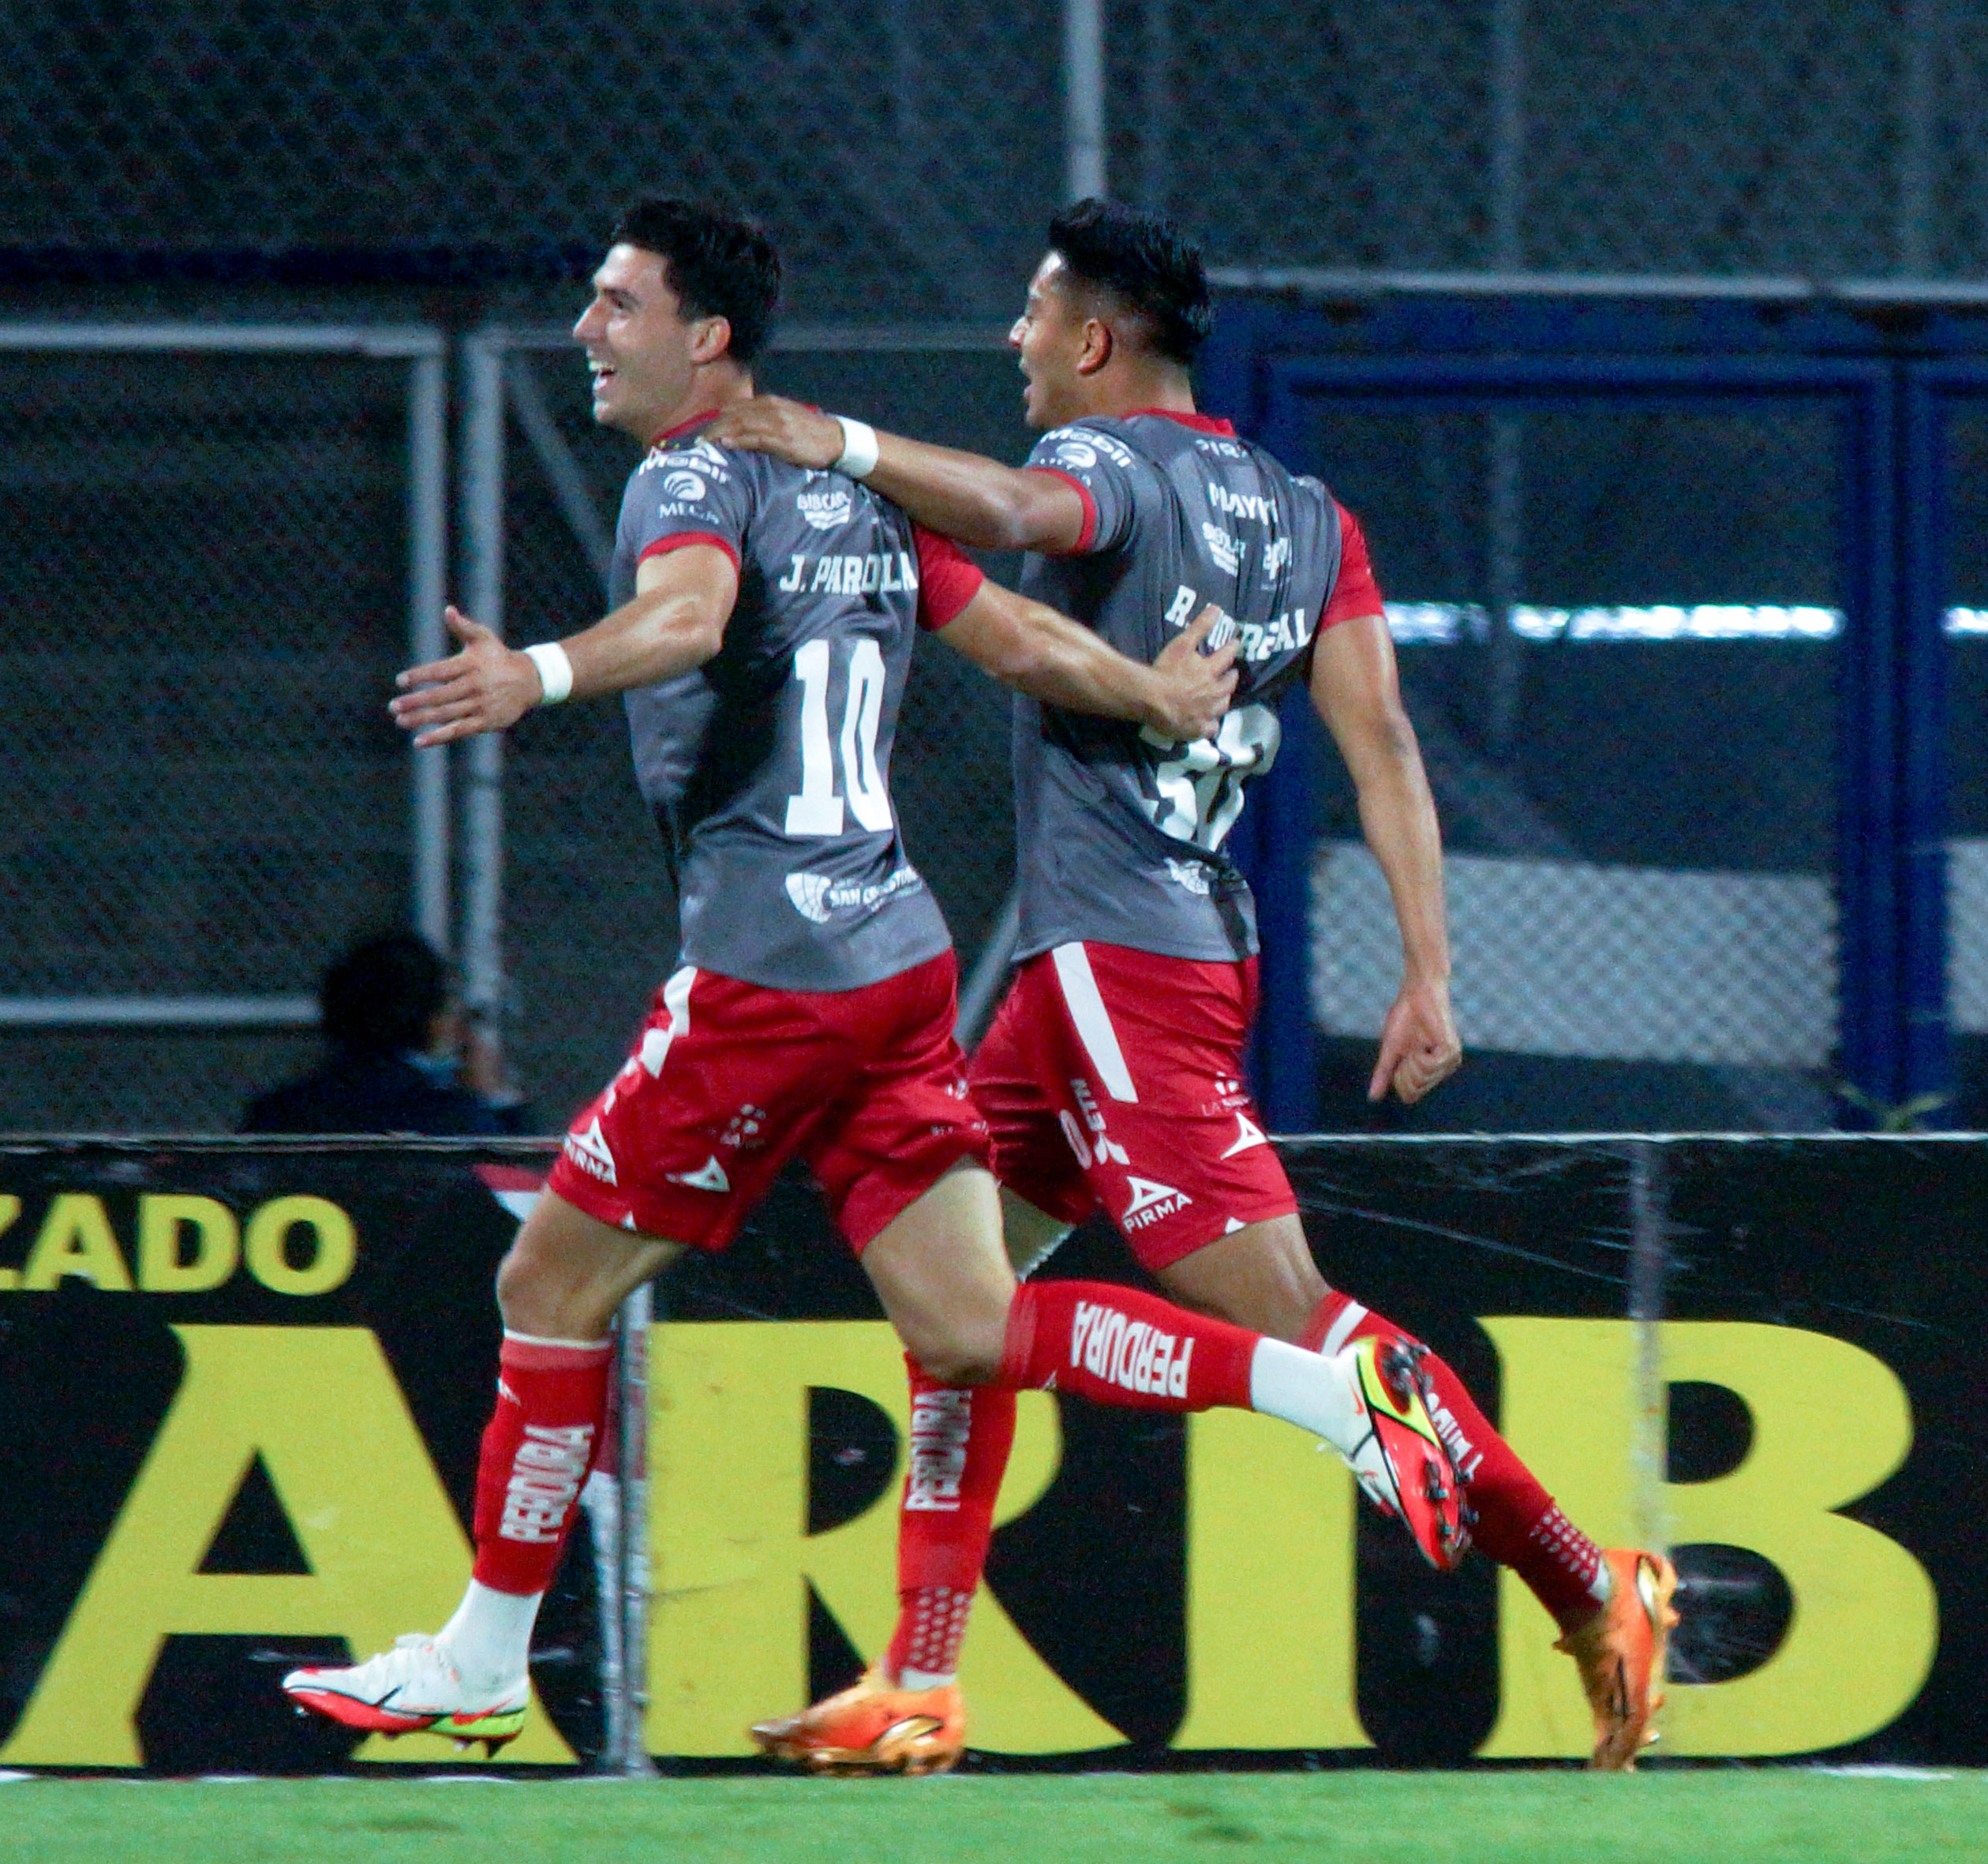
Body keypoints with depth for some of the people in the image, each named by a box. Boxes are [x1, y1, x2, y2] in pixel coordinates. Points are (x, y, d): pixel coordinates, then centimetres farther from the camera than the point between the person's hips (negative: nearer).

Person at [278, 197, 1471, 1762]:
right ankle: (1333, 1393, -7)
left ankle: (483, 1659, 8)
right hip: (903, 951, 8)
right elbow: (1024, 642, 22)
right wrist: (1165, 692, 41)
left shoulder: (696, 478, -7)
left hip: (768, 975, -8)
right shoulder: (852, 493, 17)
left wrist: (541, 676, -49)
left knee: (555, 1286, 3)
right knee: (972, 1331, 5)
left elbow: (690, 613, -30)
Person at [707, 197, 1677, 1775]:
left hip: (1119, 956, -9)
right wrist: (1429, 975, 1)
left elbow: (1014, 511, -34)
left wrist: (844, 446, -39)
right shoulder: (1302, 512, 15)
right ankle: (918, 1682, 13)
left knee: (1284, 1313, -12)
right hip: (1204, 941, 9)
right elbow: (1380, 740, 6)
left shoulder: (1109, 462, -8)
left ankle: (1590, 1586, -13)